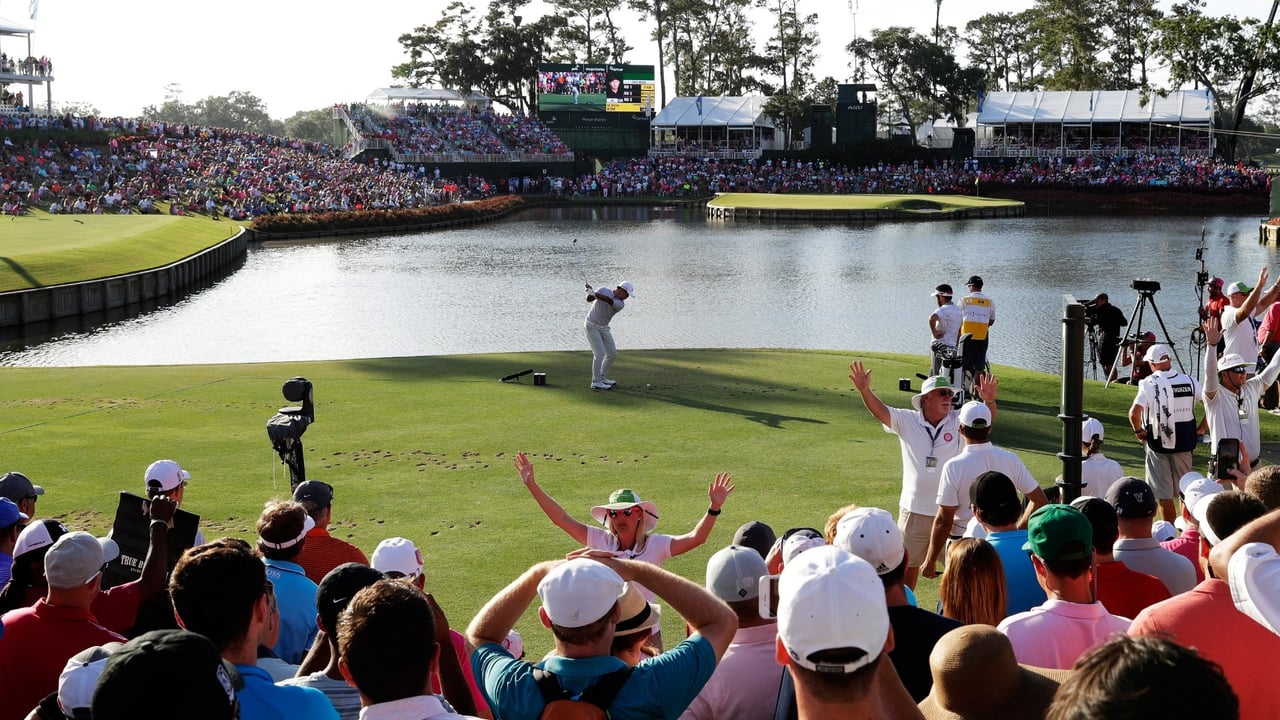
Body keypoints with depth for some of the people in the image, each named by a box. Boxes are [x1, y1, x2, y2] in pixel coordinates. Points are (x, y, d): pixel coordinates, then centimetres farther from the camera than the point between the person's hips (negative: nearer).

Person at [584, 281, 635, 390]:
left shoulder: (621, 304, -9)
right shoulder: (603, 291, -10)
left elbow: (610, 301, -29)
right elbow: (589, 299, -16)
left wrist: (594, 294, -44)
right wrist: (590, 293, -40)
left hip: (604, 328, 6)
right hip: (592, 326, -6)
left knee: (612, 354, 7)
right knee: (600, 353, -15)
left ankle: (602, 378, 21)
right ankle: (596, 382, -11)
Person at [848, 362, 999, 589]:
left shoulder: (958, 421, -5)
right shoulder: (907, 421, -3)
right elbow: (880, 411, -13)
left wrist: (989, 401, -41)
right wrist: (864, 390, -32)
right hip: (914, 511, 1)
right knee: (908, 564, 16)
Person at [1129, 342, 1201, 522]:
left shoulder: (1149, 384, -13)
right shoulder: (1189, 381, -1)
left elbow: (1134, 413, -25)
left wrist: (1138, 430, -8)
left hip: (1158, 443, -4)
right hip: (1184, 443, 4)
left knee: (1164, 493, 5)